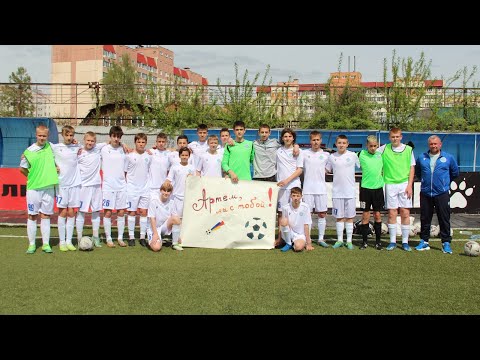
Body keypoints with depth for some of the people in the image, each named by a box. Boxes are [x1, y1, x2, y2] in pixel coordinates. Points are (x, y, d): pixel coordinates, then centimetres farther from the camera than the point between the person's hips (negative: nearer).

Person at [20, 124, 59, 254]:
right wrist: (33, 178, 5)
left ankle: (46, 244, 9)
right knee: (32, 216, 4)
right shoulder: (29, 151, -5)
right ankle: (32, 244, 11)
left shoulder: (50, 147, 3)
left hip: (49, 188, 2)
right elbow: (22, 169, 7)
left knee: (45, 216, 5)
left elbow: (55, 163, 21)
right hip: (33, 188, -2)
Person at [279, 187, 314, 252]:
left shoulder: (305, 207, -11)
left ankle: (303, 243, 4)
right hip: (288, 234, 3)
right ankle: (288, 243, -7)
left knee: (298, 247, -35)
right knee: (284, 220, -28)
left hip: (300, 234, -3)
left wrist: (308, 243, -10)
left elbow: (306, 225, -9)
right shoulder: (285, 207, -6)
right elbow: (282, 223, 0)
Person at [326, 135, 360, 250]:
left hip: (350, 191, -1)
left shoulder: (353, 155, -1)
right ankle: (339, 240, 18)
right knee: (339, 217, 8)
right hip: (337, 192, 1)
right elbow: (326, 170, 16)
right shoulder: (332, 157, 4)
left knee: (349, 217, 5)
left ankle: (349, 241, 13)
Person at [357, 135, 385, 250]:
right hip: (365, 188, -2)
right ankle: (364, 241, 10)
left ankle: (378, 241, 16)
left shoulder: (381, 154, 5)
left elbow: (384, 169, 18)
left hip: (378, 188, 2)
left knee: (377, 215, 7)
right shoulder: (361, 154, -2)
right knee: (365, 215, 2)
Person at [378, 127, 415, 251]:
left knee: (405, 213, 0)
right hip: (390, 184, 0)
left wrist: (409, 185, -3)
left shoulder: (408, 149, 5)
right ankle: (392, 241, 10)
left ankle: (405, 241, 9)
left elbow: (412, 168, 5)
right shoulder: (384, 149, 3)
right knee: (392, 213, 1)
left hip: (404, 184, 0)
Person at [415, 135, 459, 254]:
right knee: (425, 219, 8)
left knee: (444, 219, 0)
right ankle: (424, 242, 18)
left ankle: (446, 243, 8)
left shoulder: (448, 158, 2)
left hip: (442, 194, -2)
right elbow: (417, 172, 23)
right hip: (425, 194, 2)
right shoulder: (422, 158, 6)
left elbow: (455, 173, 16)